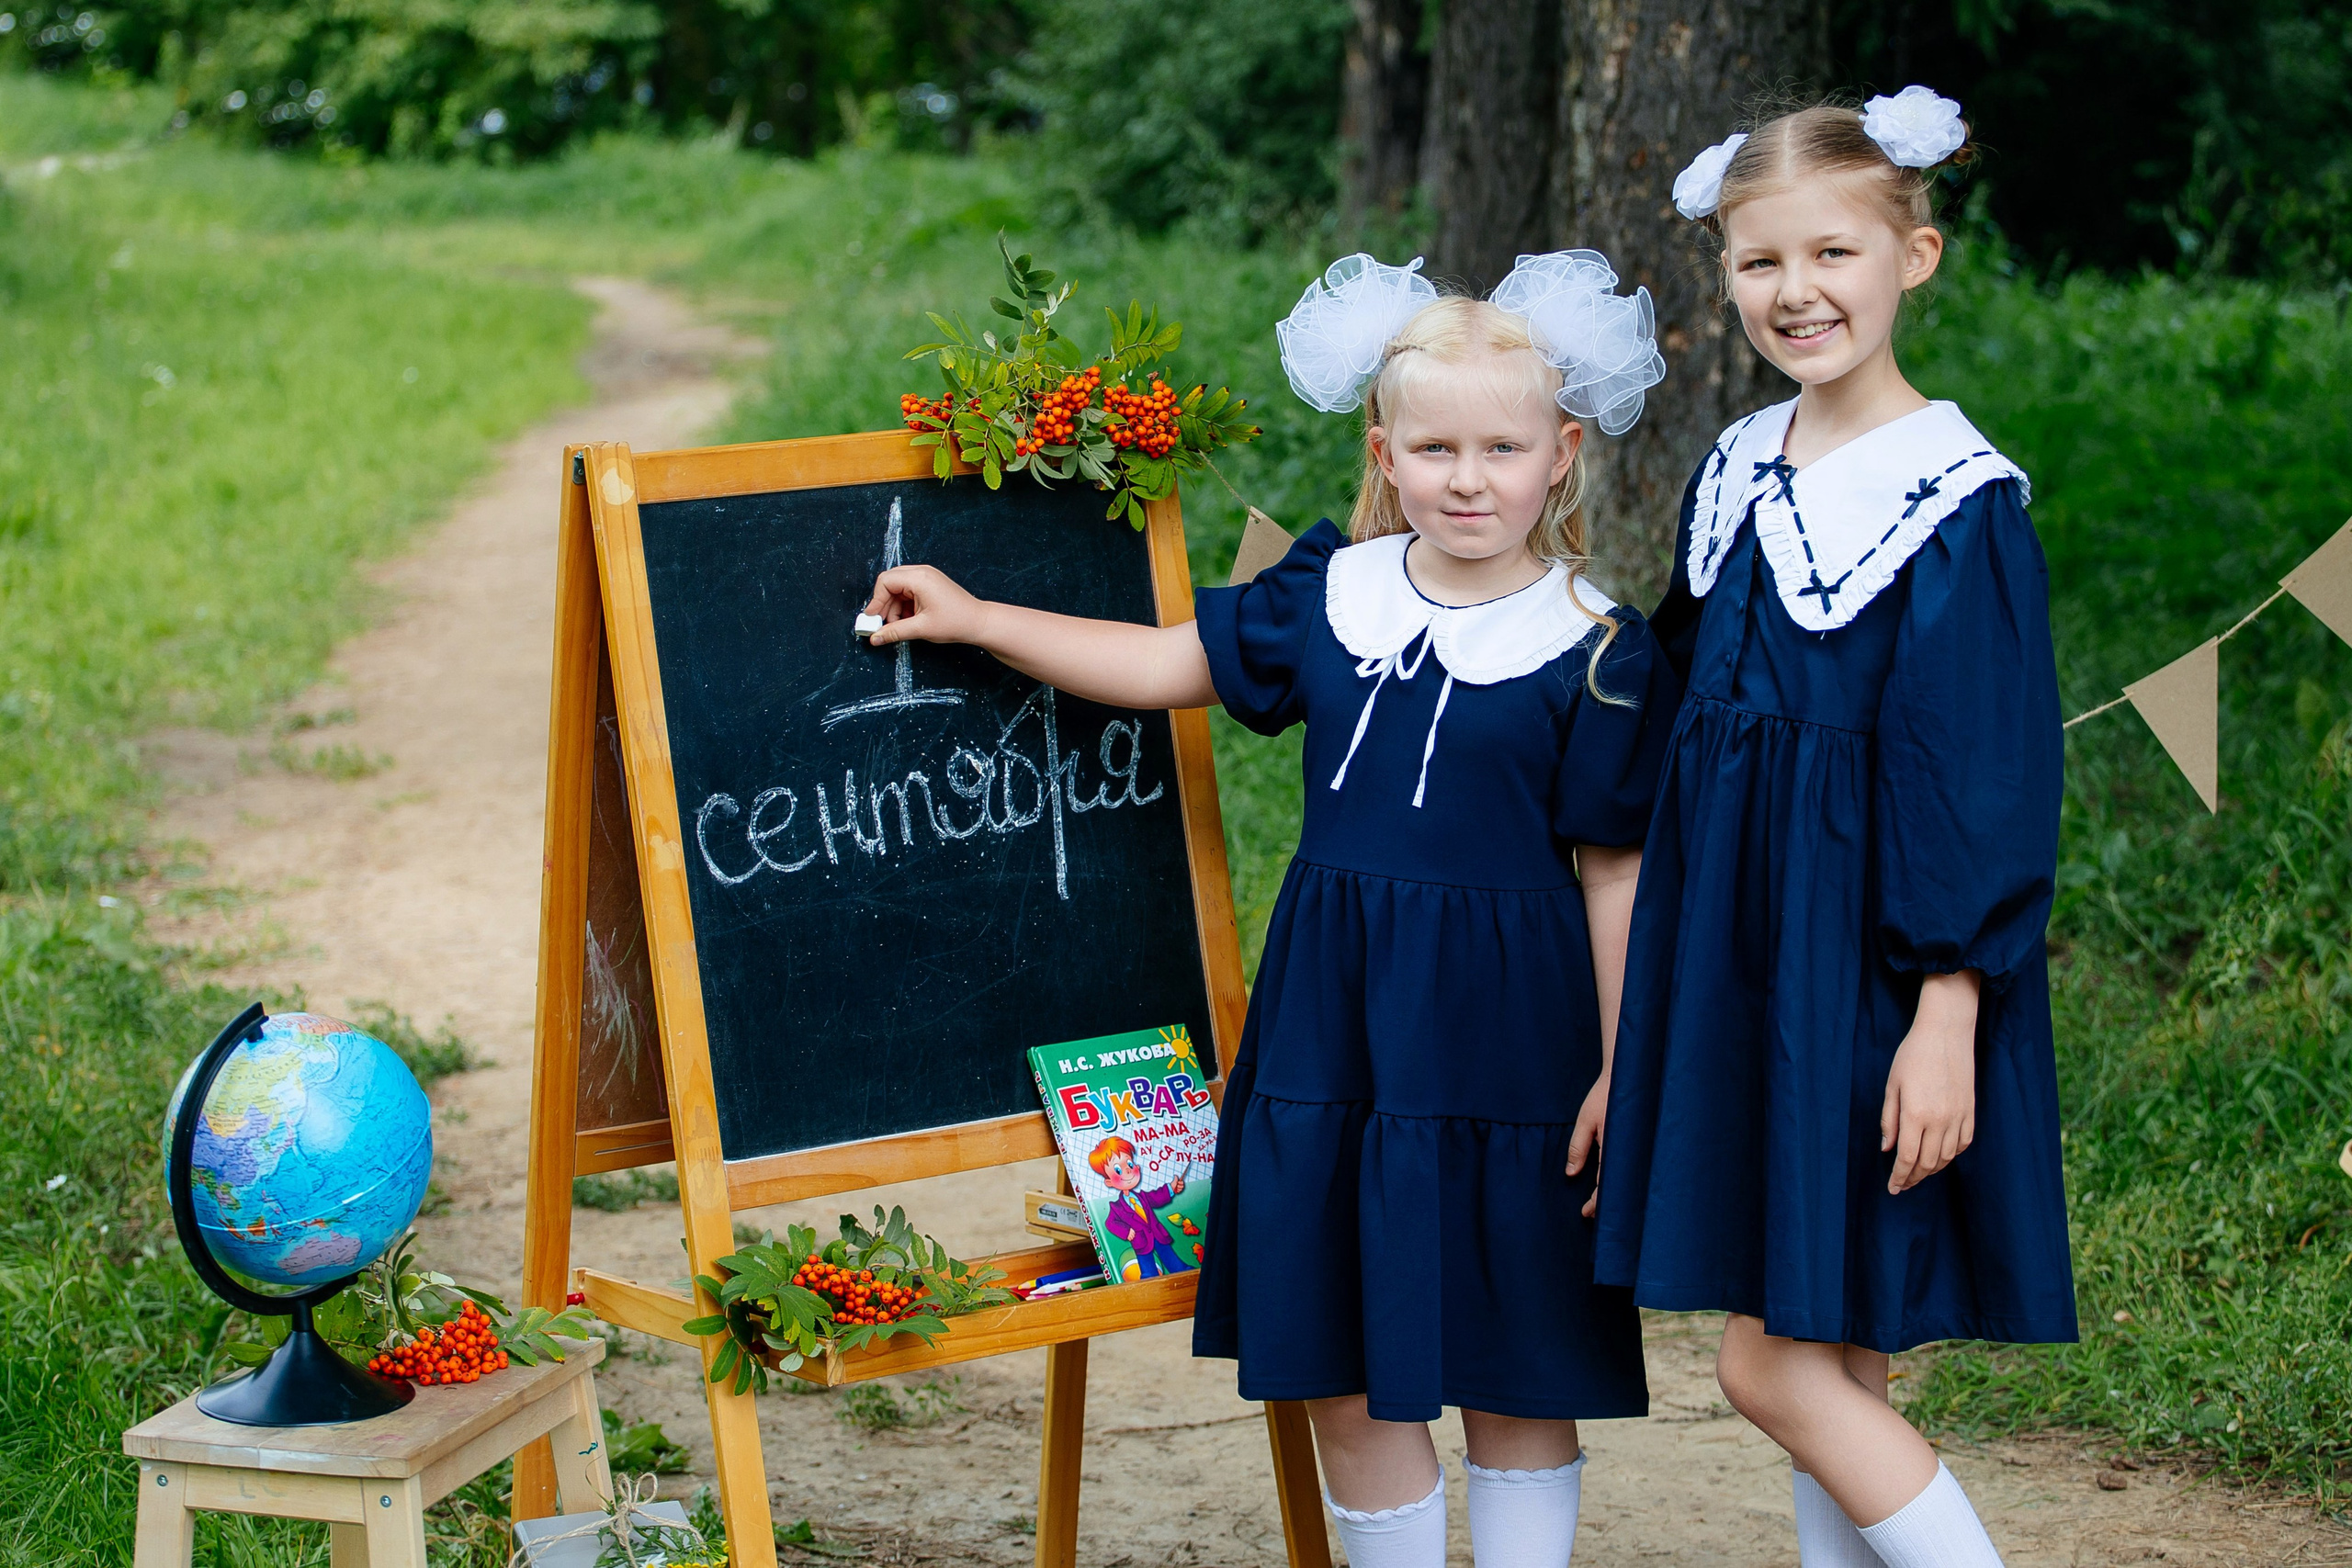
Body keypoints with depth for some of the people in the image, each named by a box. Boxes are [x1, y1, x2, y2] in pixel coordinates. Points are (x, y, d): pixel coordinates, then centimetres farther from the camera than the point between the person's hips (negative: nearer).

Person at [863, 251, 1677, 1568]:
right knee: (1340, 1372, 9)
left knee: (1514, 1373, 7)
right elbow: (1167, 665, 17)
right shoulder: (1332, 593, 5)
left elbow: (1615, 874, -4)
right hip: (1330, 1027, 4)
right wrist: (973, 619, 15)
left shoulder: (1597, 654, -6)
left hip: (1501, 1040, -4)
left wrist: (1620, 1074, -5)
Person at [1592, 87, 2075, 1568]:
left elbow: (1984, 777, -14)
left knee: (1775, 1359, -7)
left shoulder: (1957, 497, -12)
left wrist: (1949, 1013, -18)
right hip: (1736, 941, 7)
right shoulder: (1736, 472, 9)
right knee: (1836, 1362, 11)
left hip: (1865, 956, -7)